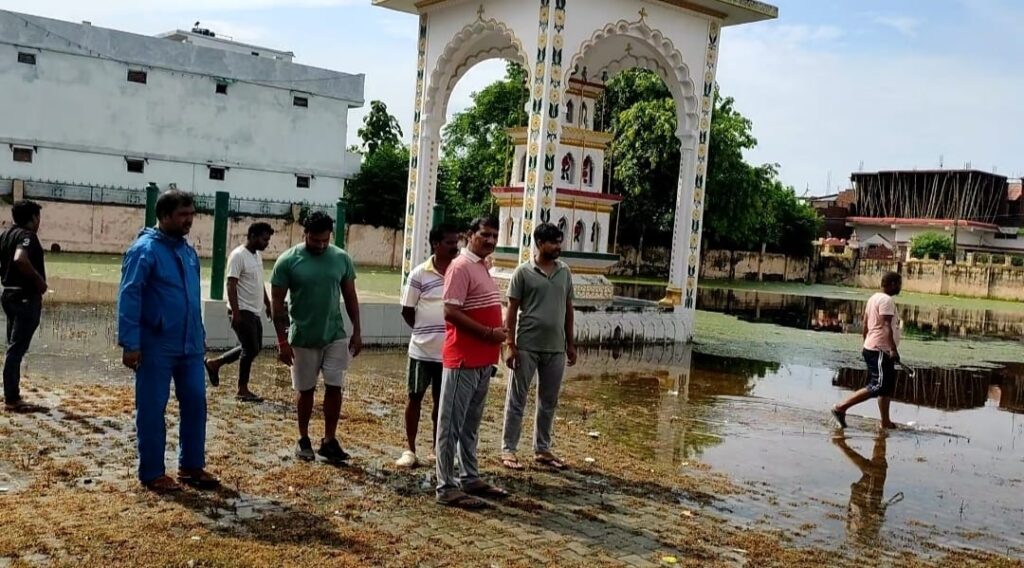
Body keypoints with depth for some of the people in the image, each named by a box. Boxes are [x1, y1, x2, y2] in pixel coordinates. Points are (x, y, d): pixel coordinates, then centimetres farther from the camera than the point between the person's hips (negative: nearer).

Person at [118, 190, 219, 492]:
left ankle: (192, 466, 21)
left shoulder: (188, 251, 12)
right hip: (156, 347, -7)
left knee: (195, 403, 10)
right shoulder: (145, 250, -12)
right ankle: (152, 473, 14)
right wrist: (130, 343, -20)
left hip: (190, 346, 7)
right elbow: (129, 297, -16)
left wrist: (199, 333, 20)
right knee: (152, 409, 3)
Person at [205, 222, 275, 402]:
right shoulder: (238, 255, -16)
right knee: (251, 349, -4)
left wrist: (268, 304, 23)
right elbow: (231, 286, -20)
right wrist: (236, 312, -24)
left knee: (254, 348, 14)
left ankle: (215, 363, 24)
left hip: (254, 311, 9)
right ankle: (243, 390, 9)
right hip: (243, 311, -9)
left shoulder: (257, 255, 12)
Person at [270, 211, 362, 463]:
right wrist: (282, 340, -11)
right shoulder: (287, 261, -10)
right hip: (302, 338, -2)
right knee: (305, 390, 10)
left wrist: (357, 332, 3)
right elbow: (277, 302, -7)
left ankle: (329, 441, 13)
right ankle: (304, 440, 25)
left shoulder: (342, 258, -2)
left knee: (334, 387, 1)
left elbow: (350, 296, 6)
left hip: (335, 335, 2)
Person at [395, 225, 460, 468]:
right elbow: (407, 311, -1)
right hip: (423, 349, -3)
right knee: (415, 397, 7)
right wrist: (424, 331, 0)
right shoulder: (419, 274, -7)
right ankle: (410, 450, 18)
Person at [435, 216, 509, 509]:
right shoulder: (461, 267, -13)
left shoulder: (482, 267, 16)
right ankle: (447, 487, 3)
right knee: (451, 424, -2)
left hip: (483, 360, 9)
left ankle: (470, 478, 27)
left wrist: (496, 336, 13)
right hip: (463, 359, -9)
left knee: (471, 423, 17)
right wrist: (489, 334, -18)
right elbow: (451, 312, -20)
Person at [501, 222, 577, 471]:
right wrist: (510, 344, -11)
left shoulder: (564, 272, 8)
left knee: (549, 401, 12)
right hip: (527, 346, -5)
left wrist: (570, 343, 11)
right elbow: (512, 310, -6)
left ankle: (542, 449, 23)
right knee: (517, 400, 3)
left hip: (555, 348, 5)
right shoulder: (523, 272, -6)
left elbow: (568, 308, 14)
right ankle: (508, 449, 10)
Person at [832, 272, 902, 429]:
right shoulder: (887, 300, -14)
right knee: (877, 387, -12)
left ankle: (886, 422, 21)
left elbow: (865, 327, 18)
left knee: (887, 387, 16)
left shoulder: (874, 298, 15)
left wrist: (867, 345, 22)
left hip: (871, 348, 11)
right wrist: (893, 349, -23)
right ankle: (841, 408, -13)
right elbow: (887, 327, -22)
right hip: (880, 351, -11)